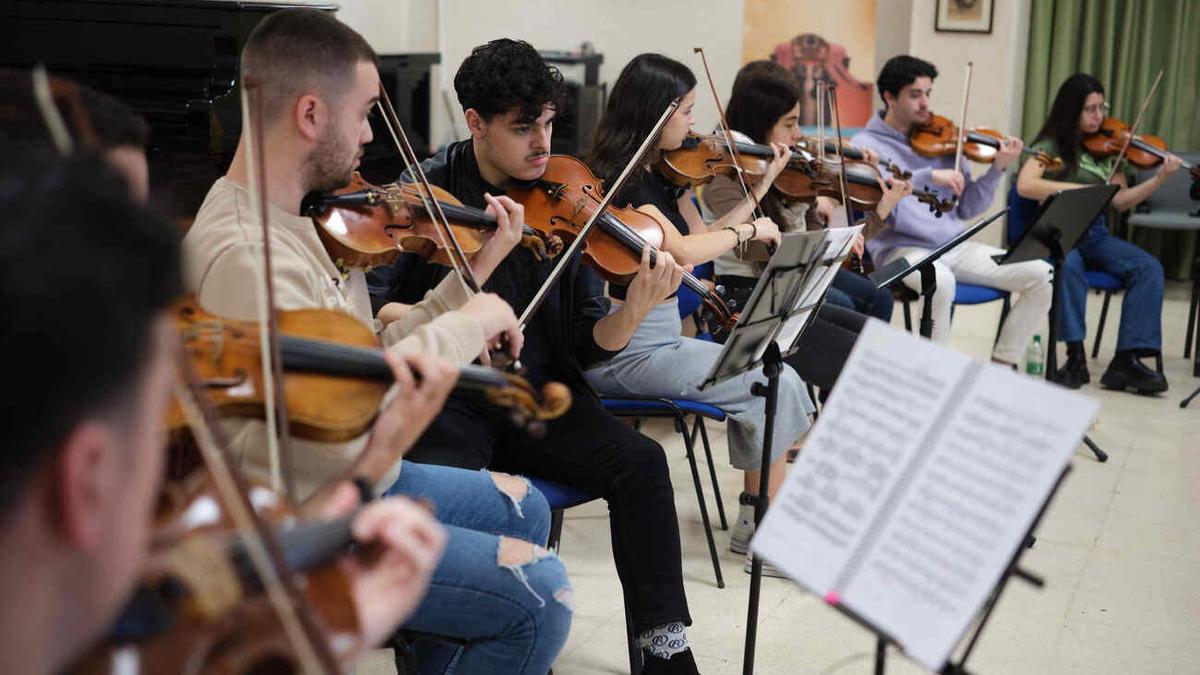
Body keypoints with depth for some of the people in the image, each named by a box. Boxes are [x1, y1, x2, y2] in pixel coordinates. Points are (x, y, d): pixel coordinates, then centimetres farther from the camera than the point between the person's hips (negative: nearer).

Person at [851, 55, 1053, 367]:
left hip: (954, 245, 5)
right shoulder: (866, 144, 1)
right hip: (901, 249, -5)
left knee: (1041, 275, -8)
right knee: (942, 282, -39)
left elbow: (967, 208, 12)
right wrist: (928, 176, -27)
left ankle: (1002, 365, 3)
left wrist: (998, 169, -2)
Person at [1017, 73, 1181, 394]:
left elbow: (1121, 201, 10)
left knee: (1149, 268, -19)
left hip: (1094, 233, 5)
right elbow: (1025, 186, -18)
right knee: (1069, 266, -38)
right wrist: (1078, 189, -25)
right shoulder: (1051, 145, -1)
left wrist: (1159, 179, -4)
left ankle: (1128, 359, -21)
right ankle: (1076, 356, -29)